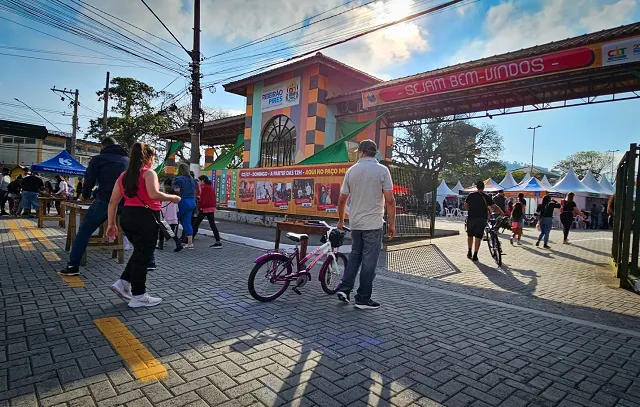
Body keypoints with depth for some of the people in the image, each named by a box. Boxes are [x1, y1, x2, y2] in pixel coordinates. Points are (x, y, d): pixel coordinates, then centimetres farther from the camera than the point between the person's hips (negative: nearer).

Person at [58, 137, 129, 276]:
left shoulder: (98, 159, 6)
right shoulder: (127, 159, 16)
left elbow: (89, 180, 5)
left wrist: (85, 195, 25)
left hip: (104, 201, -3)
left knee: (84, 232, 9)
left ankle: (73, 266, 6)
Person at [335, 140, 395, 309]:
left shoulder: (351, 170, 3)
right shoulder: (382, 170, -6)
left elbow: (342, 199, 6)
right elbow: (389, 200, -11)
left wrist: (341, 220, 20)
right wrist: (391, 223, -1)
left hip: (355, 223, 4)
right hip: (374, 223, -4)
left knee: (355, 255, 21)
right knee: (369, 261, 4)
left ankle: (345, 288, 15)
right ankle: (363, 299, 11)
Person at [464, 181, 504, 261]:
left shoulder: (471, 195, 4)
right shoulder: (486, 197, 0)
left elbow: (465, 206, 3)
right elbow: (495, 207, -5)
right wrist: (502, 213, 4)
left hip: (471, 218, 1)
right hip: (481, 219, -1)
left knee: (470, 235, 17)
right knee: (478, 237, 2)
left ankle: (469, 252, 23)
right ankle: (475, 255, 1)